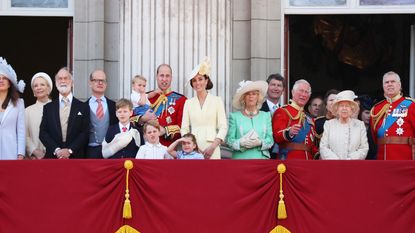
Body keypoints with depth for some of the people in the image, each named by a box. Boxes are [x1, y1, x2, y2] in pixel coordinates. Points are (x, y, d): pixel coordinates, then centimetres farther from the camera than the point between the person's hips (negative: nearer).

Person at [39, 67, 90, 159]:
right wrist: (56, 150, -9)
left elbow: (85, 133, 2)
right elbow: (43, 133, 6)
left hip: (75, 157, -1)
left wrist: (70, 150, -11)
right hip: (52, 157, 1)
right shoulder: (48, 107, 13)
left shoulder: (83, 107, 8)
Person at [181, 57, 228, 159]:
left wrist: (213, 146, -10)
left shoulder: (217, 100, 6)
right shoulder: (188, 103, 12)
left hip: (211, 150, -2)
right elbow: (184, 128, 10)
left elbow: (223, 127, 1)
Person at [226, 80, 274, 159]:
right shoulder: (235, 116, 9)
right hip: (240, 158, -1)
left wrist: (260, 143, -12)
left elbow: (270, 140, 7)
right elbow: (229, 140, 2)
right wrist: (241, 143, -16)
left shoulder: (266, 116, 14)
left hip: (261, 158, 1)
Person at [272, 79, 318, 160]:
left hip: (308, 160, 7)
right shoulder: (282, 112, 1)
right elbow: (277, 136, -13)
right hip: (288, 159, -7)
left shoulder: (309, 118, 22)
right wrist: (289, 133, -34)